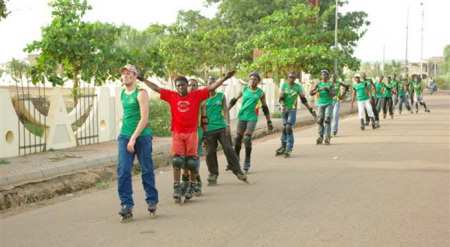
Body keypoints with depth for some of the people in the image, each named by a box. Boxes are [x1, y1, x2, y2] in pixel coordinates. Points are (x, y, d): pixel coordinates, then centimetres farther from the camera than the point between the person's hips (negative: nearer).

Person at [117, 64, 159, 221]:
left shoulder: (141, 93, -9)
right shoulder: (122, 94, 12)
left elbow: (144, 118, -16)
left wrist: (134, 138, -21)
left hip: (142, 136, -5)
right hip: (124, 136, 5)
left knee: (146, 170, 7)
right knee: (123, 171, -9)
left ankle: (152, 201, 23)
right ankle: (127, 206, -8)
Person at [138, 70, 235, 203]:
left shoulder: (196, 95, 2)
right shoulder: (171, 96, 5)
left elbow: (211, 87, 2)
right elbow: (156, 88, 10)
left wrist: (225, 78, -3)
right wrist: (143, 79, 11)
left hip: (192, 133, 0)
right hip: (177, 134, 0)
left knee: (192, 162, 4)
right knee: (177, 161, -5)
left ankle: (191, 186, 20)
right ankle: (177, 188, -2)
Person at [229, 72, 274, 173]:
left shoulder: (260, 93, 3)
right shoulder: (244, 89, 5)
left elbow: (265, 108, 10)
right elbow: (234, 100, 10)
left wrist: (269, 121, 9)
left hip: (252, 117, -2)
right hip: (242, 116, 2)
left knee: (247, 138, -14)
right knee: (238, 138, 1)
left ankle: (247, 162, -1)